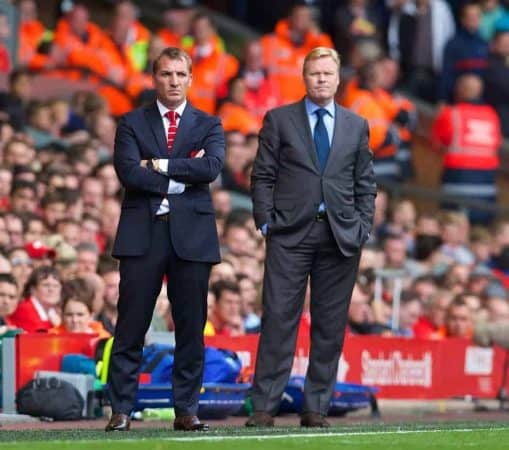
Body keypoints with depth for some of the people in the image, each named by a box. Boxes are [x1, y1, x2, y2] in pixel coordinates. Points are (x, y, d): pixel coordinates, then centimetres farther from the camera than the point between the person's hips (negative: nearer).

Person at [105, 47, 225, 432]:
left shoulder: (208, 125, 12)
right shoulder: (132, 123, 9)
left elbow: (212, 167, -7)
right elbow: (128, 172, -7)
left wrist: (160, 165, -8)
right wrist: (180, 178, -8)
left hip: (192, 232, 1)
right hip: (142, 232, -1)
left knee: (191, 327, 2)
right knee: (131, 327, -2)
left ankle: (186, 410, 8)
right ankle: (121, 410, 1)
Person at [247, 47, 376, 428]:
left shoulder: (356, 126, 13)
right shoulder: (279, 120, 7)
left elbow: (366, 183, 13)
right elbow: (263, 176, 4)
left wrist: (363, 226, 2)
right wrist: (266, 221, -5)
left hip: (341, 236, 2)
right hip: (291, 233, -2)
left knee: (331, 325, 3)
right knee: (279, 319, -6)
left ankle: (317, 407, 8)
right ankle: (265, 406, -4)